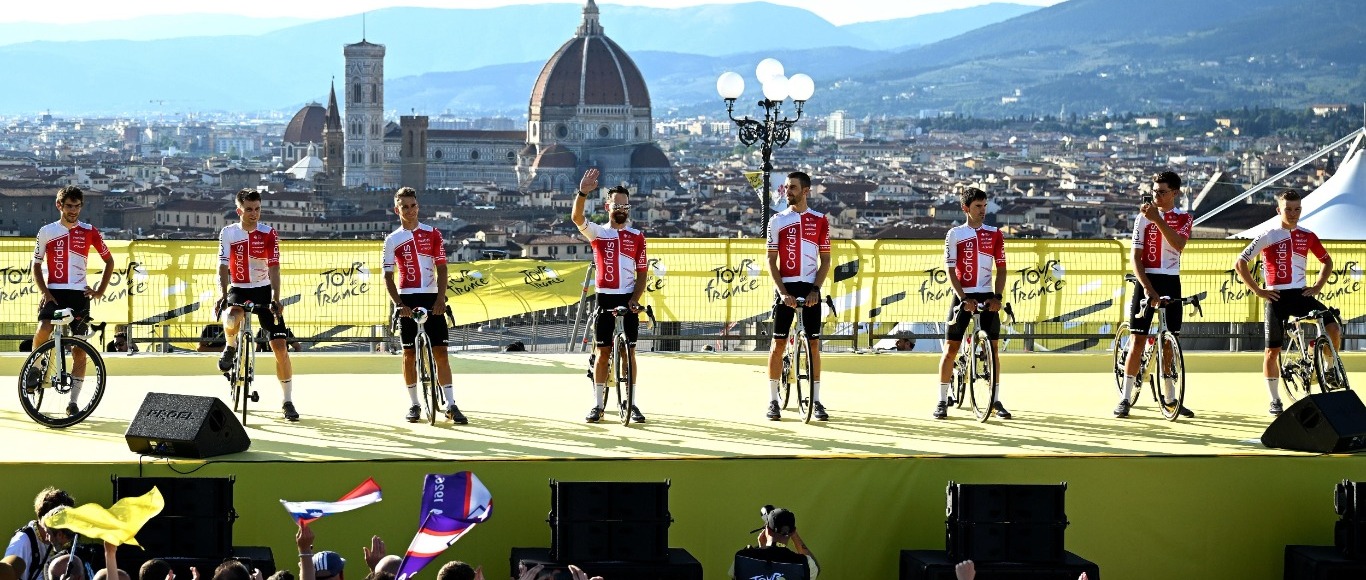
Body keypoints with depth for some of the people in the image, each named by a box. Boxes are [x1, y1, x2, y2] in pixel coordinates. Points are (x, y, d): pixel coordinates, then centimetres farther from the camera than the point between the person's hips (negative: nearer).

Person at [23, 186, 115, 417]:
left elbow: (109, 261, 14)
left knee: (80, 349, -1)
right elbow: (36, 265, 8)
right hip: (54, 292, -1)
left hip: (79, 294, 1)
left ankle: (73, 401, 5)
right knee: (43, 330, -28)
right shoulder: (46, 232, 5)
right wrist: (44, 292, -7)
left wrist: (100, 291, 4)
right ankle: (35, 366, 0)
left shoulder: (89, 232, 6)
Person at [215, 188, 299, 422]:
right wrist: (223, 296, -29)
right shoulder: (228, 233, -7)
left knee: (280, 346, -8)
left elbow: (273, 268, -18)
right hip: (238, 289, 0)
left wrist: (275, 300, -30)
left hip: (263, 290, 0)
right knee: (231, 320, -36)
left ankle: (287, 401, 4)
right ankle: (230, 347, 2)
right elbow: (223, 266, -13)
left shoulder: (269, 234, -9)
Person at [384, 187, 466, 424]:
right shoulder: (392, 240, 4)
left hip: (432, 299, 0)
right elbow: (388, 276, 2)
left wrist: (441, 297, -10)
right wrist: (398, 304, -12)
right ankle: (414, 404, 10)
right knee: (409, 353, 2)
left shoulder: (432, 234, 5)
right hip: (407, 300, 0)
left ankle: (451, 405, -4)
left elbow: (441, 268, 3)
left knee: (440, 351, -4)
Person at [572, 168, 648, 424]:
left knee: (629, 352, 2)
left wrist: (635, 298, -9)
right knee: (602, 352, 3)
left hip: (628, 300, 1)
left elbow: (642, 273, 6)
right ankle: (598, 405, 8)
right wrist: (582, 193, -34)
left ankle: (632, 403, 6)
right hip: (605, 298, -1)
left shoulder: (637, 237, 5)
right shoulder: (598, 232, 3)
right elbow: (577, 218, -17)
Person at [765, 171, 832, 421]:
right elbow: (771, 260, 1)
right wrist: (782, 292, -10)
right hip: (785, 287, 0)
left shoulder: (820, 221, 4)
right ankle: (773, 401, 4)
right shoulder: (777, 220, 3)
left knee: (814, 344, 1)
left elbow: (825, 260, 5)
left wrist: (816, 289, -8)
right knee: (778, 343, -1)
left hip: (810, 288, 0)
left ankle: (816, 400, 6)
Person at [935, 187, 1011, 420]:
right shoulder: (954, 234, -1)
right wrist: (964, 299, -17)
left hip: (987, 296, 2)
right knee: (951, 348, -2)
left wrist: (997, 296, -10)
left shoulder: (994, 235, 5)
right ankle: (942, 400, 4)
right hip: (963, 296, -2)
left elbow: (1001, 269, 5)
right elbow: (950, 271, -5)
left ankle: (996, 400, 9)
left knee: (993, 348, 2)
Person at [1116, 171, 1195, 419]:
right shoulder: (1143, 217, -1)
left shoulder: (1184, 218, 4)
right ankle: (1125, 398, -2)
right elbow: (1136, 257, -6)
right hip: (1147, 280, -2)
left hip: (1171, 282, 2)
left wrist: (1157, 219, -28)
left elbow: (1178, 244, -17)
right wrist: (1148, 288, -19)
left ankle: (1170, 398, 16)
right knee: (1138, 340, -5)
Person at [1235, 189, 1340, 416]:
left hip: (1301, 295, 3)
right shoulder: (1268, 236, -5)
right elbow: (1239, 263, -5)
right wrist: (1257, 290, -8)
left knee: (1333, 327, -17)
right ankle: (1274, 400, 12)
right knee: (1273, 350, 0)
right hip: (1277, 297, -3)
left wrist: (1318, 286, 7)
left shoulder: (1307, 236, 6)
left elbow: (1327, 261, 21)